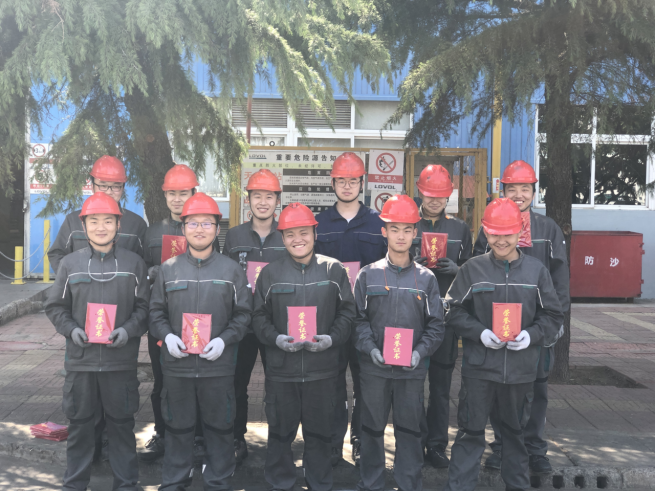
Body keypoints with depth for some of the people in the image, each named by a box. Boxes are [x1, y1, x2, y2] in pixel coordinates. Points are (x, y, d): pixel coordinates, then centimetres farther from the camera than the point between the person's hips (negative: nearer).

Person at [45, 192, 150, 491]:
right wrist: (71, 329, -7)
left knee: (122, 423, 9)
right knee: (79, 424, 11)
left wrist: (129, 329, -11)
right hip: (80, 359, 1)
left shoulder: (133, 263, 2)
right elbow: (55, 307, 9)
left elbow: (144, 306, 5)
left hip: (121, 359, -1)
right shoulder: (70, 263, 4)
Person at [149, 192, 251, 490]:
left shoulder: (231, 270, 2)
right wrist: (166, 336, -8)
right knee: (178, 426, 12)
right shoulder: (168, 269, 5)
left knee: (219, 427, 9)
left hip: (218, 365, -1)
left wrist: (224, 340, -11)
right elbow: (156, 312, 10)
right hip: (177, 364, 1)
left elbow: (243, 314, 3)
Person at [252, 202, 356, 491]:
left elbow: (347, 312, 5)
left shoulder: (334, 270, 2)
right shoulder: (270, 273, 3)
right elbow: (259, 317, 6)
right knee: (280, 430, 11)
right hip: (280, 369, 1)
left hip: (322, 369, 0)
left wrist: (331, 338, -11)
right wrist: (275, 338, -11)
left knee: (319, 431, 11)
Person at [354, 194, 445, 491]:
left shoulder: (426, 278, 4)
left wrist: (420, 352, -10)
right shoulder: (369, 275, 2)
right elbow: (358, 319, 2)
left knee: (410, 430, 8)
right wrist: (370, 348, -12)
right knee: (372, 428, 10)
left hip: (413, 369, 0)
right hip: (373, 367, 0)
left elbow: (436, 325, 4)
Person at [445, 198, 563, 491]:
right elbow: (453, 311, 0)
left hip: (521, 367, 2)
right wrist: (480, 332, -14)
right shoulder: (472, 269, -3)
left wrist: (531, 335, -12)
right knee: (471, 431, 4)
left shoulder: (536, 270, 1)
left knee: (515, 430, 18)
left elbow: (552, 316, 6)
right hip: (479, 365, -2)